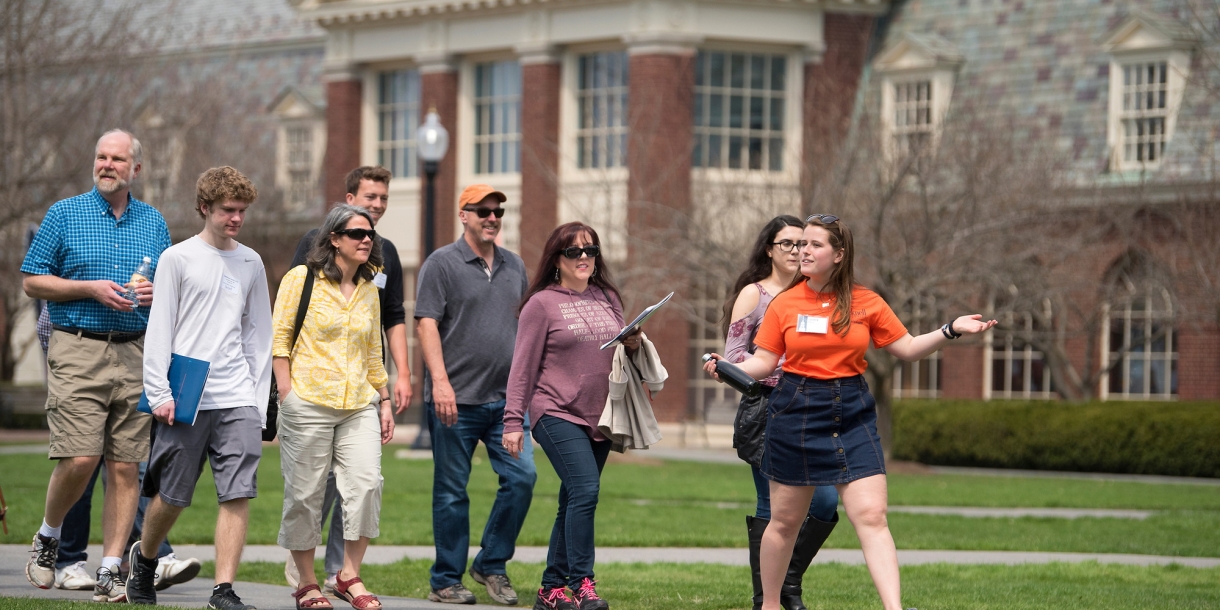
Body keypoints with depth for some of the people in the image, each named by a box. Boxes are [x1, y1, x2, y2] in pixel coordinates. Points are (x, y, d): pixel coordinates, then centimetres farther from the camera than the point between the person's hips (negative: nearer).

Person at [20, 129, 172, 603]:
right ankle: (48, 537, 13)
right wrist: (91, 288, -10)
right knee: (79, 459, -14)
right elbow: (32, 282, 3)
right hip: (77, 351, -3)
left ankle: (111, 572, 1)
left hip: (135, 353, 3)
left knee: (125, 467, -2)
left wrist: (155, 294, -3)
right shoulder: (64, 214, 4)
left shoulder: (153, 223, 14)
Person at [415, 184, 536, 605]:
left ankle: (492, 565, 10)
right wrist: (439, 381, -20)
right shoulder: (442, 263, -3)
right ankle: (446, 581, 11)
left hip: (505, 398, 5)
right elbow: (426, 323, -10)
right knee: (451, 492, 2)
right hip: (456, 399, -5)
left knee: (522, 476, -5)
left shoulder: (514, 266, 15)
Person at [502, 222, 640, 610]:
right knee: (585, 490, -19)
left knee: (573, 503, 8)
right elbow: (523, 367, -3)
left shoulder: (608, 299, 13)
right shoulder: (542, 303, -2)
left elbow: (618, 352, 23)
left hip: (598, 418, 6)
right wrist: (513, 421, -7)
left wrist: (634, 345, 0)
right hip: (558, 414, -6)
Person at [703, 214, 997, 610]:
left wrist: (951, 331, -4)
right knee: (785, 520, 8)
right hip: (796, 413, 0)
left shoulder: (866, 303, 2)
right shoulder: (785, 304, 1)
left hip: (851, 414, 0)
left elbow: (907, 348, 8)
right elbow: (764, 361, 2)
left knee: (871, 516, -11)